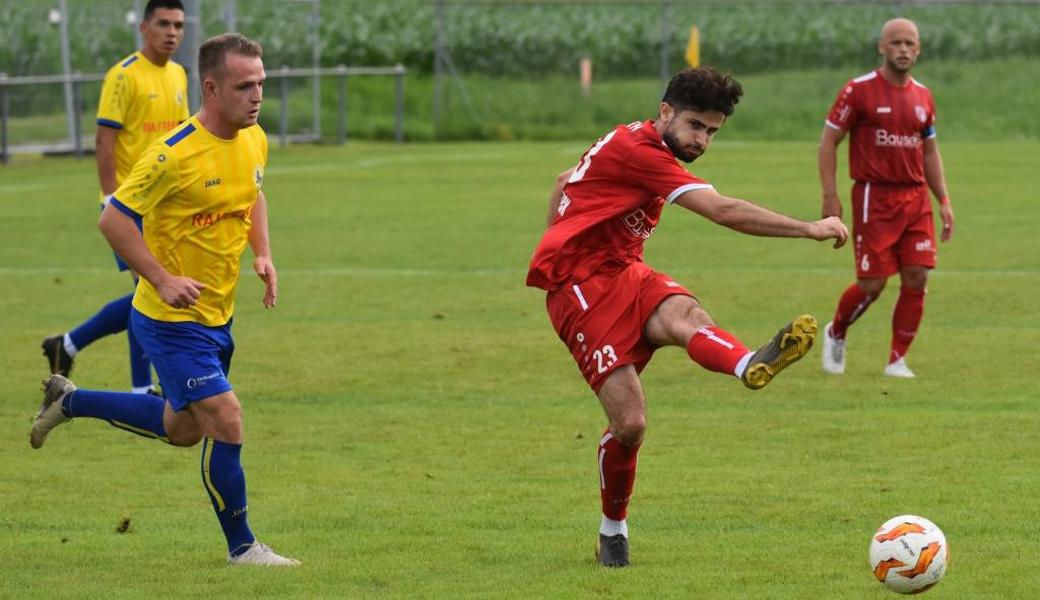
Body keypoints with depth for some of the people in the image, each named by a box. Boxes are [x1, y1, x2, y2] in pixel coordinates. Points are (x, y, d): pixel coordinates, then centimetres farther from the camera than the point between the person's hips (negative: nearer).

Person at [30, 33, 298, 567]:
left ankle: (70, 401, 38)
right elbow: (113, 219, -18)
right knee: (226, 424, -11)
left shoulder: (255, 141, 0)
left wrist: (263, 254, 4)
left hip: (217, 316, 8)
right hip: (172, 321, -8)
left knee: (183, 429, 20)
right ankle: (241, 546, 5)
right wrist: (163, 279, -23)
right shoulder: (174, 154, -24)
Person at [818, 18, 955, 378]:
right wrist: (830, 197, -10)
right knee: (872, 285, -6)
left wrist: (943, 200, 13)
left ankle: (897, 360, 7)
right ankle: (835, 334, 23)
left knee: (916, 278, -5)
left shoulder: (922, 96, 11)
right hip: (874, 198, -5)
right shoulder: (859, 91, -6)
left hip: (916, 197, 5)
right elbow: (828, 141, -3)